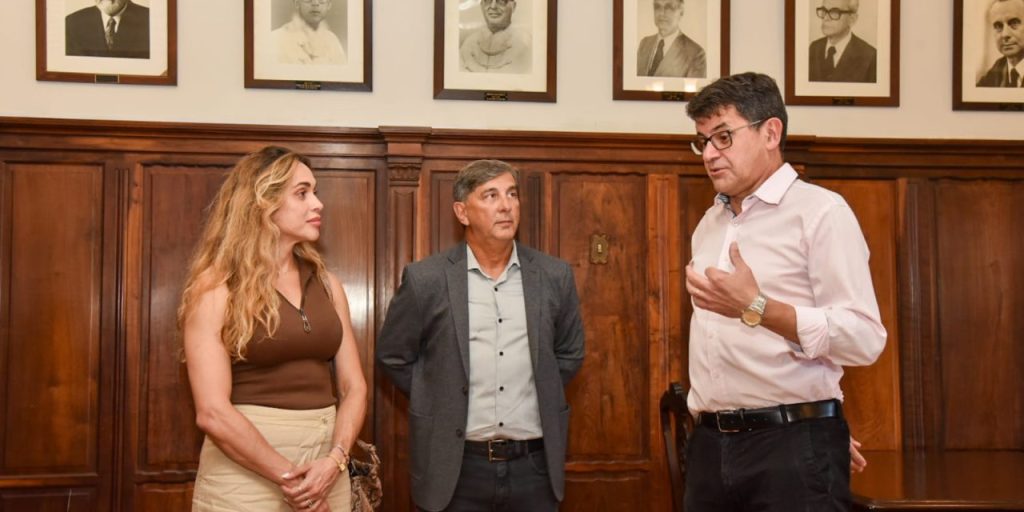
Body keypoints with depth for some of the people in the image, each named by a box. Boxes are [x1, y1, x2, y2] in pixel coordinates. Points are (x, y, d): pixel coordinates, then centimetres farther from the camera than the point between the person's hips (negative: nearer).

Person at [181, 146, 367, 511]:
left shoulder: (326, 284, 8)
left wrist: (334, 461, -9)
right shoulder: (217, 289, -7)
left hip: (325, 467, 5)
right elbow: (212, 412, -15)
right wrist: (288, 478, -14)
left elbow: (353, 386, 7)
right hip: (247, 472, -5)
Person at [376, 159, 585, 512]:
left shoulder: (555, 276, 1)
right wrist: (440, 404, 3)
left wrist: (540, 401, 8)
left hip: (535, 464, 2)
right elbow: (393, 355, 5)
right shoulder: (426, 280, -6)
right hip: (455, 466, -2)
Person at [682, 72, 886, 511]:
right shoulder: (708, 225, 15)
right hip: (710, 445, 7)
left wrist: (756, 308, -21)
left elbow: (865, 339, -15)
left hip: (793, 446, -6)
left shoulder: (819, 211, -7)